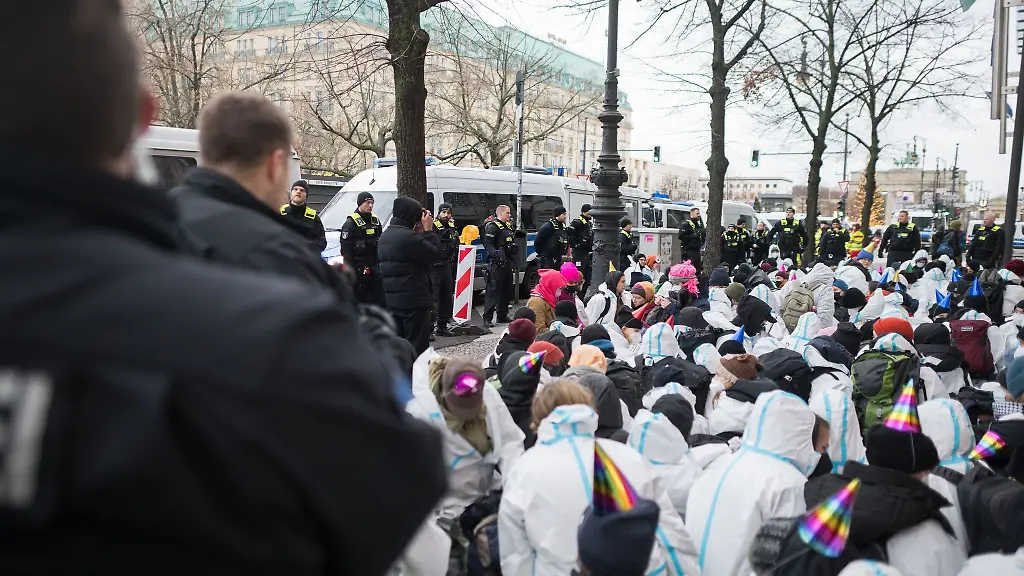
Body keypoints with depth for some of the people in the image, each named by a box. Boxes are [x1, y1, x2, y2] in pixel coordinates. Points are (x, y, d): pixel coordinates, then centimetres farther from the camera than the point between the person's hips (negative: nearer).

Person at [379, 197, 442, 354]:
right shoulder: (408, 236, -19)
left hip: (391, 299, 9)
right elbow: (435, 254, -15)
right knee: (417, 347, -3)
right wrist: (428, 230, -6)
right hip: (414, 300, -9)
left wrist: (419, 233, 8)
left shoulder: (385, 236, 12)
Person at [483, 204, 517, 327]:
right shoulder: (493, 226, -8)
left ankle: (502, 316, 24)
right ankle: (487, 318, -10)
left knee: (507, 290, 14)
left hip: (507, 263, 9)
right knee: (493, 290, -10)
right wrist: (496, 254, -31)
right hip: (497, 264, -9)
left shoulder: (509, 226, 20)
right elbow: (487, 244, -17)